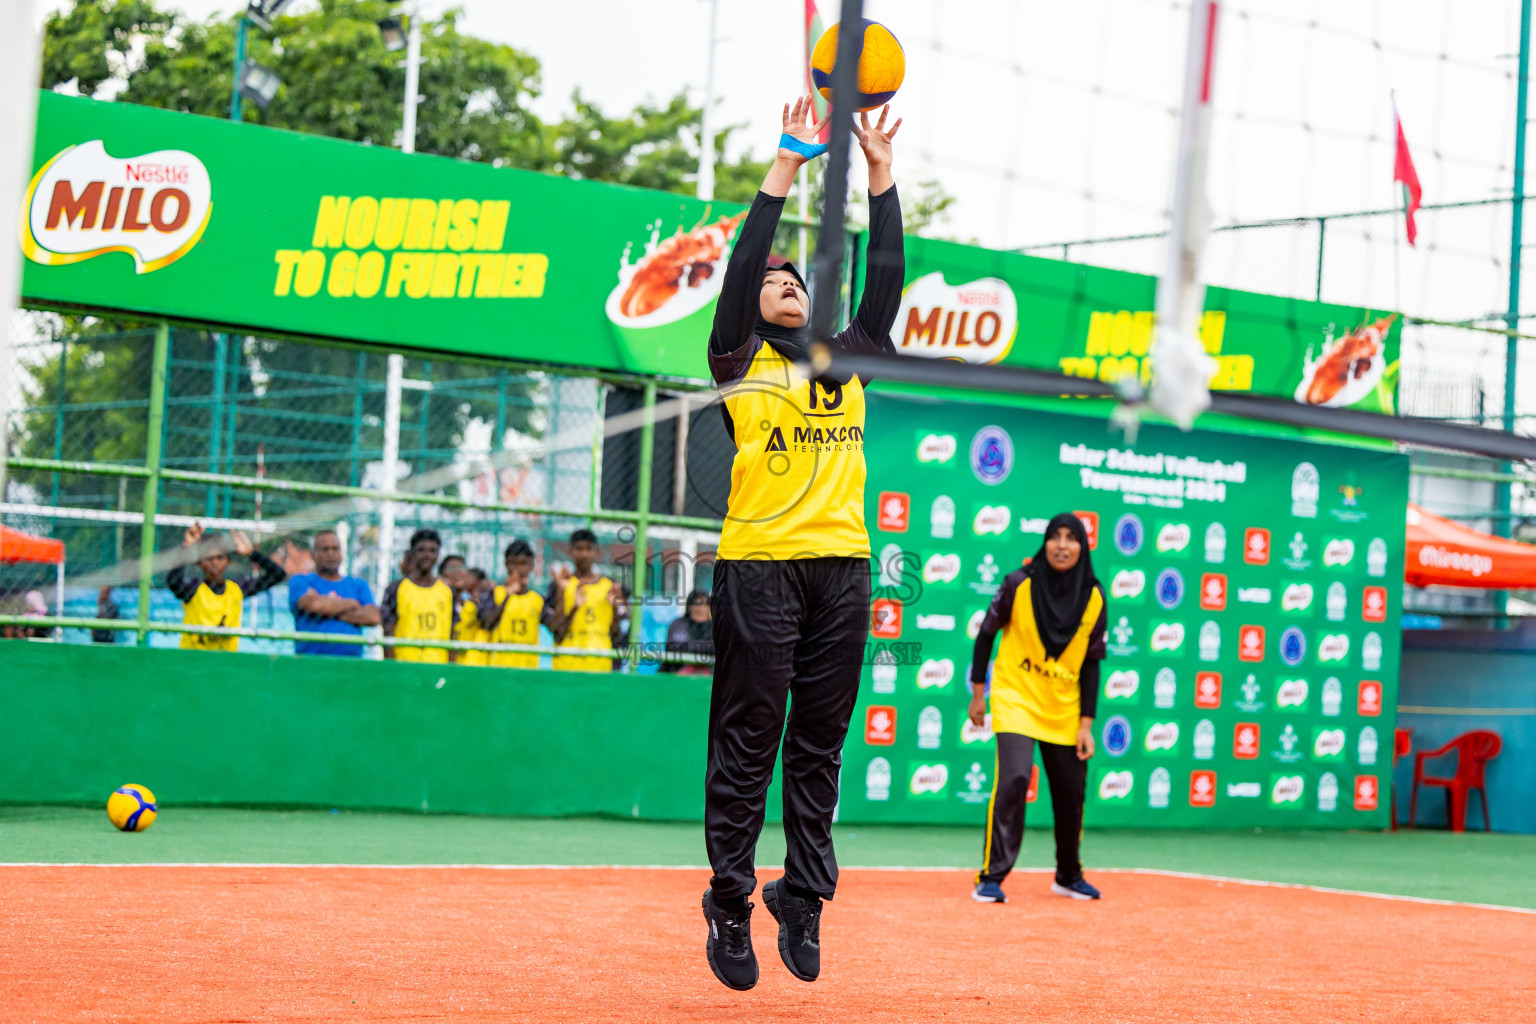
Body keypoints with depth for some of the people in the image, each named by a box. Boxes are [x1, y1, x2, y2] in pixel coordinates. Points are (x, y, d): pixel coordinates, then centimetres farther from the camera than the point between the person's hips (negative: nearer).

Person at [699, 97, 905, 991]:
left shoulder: (849, 360, 19)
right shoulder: (740, 360, 8)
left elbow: (886, 280, 12)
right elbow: (741, 267, -4)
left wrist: (882, 178, 8)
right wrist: (786, 169, -7)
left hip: (841, 565, 4)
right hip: (758, 564, -4)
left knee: (820, 745, 6)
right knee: (748, 741, -3)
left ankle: (805, 898, 12)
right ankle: (731, 902, 3)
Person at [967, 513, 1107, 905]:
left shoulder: (1094, 598, -5)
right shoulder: (1019, 584, -11)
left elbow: (1091, 664, 1)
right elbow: (986, 633, 1)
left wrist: (1086, 724, -2)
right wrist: (978, 692, 3)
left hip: (1064, 710, 3)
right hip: (1016, 697, -3)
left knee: (1071, 793, 9)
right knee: (1013, 780, -19)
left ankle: (1068, 876, 31)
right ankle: (991, 878, -13)